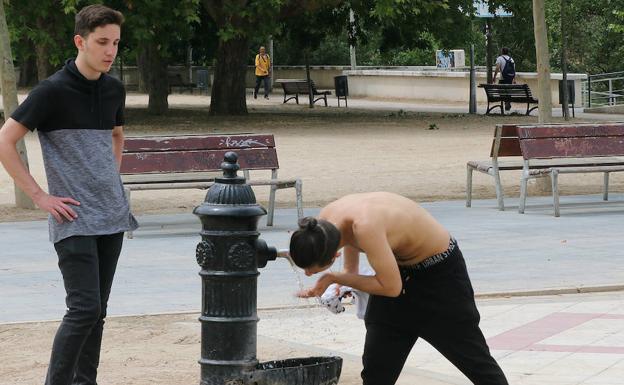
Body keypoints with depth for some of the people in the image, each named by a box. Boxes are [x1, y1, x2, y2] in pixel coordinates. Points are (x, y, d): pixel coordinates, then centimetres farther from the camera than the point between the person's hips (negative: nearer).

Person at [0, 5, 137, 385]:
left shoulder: (114, 90, 9)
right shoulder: (53, 91, -11)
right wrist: (39, 196, -12)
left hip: (112, 215, 7)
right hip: (74, 219, -7)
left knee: (97, 310, 8)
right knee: (84, 308, -14)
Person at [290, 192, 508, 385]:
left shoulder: (366, 226, -42)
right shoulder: (324, 221, -17)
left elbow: (391, 287, -33)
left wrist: (335, 278, -28)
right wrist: (349, 274, -3)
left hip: (440, 271, -7)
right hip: (399, 266, 7)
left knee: (472, 355, 5)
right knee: (376, 363, 5)